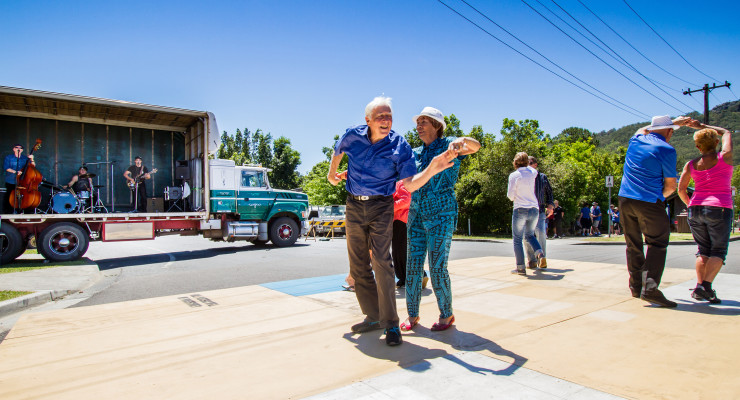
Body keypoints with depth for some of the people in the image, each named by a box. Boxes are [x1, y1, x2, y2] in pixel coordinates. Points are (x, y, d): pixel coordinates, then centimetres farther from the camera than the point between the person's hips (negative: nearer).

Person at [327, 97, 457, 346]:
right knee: (358, 266, 7)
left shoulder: (399, 146, -11)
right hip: (354, 206, 4)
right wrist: (331, 174, 29)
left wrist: (432, 169, -33)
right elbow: (337, 152, 20)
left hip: (381, 207, -4)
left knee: (381, 262, -16)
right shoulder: (352, 136, -4)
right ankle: (373, 317, 22)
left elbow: (410, 185, -17)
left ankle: (391, 324, -4)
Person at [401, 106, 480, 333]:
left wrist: (461, 141, -44)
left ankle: (446, 315, 15)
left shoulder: (448, 145, -1)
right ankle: (412, 315, 16)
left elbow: (475, 146, -19)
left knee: (437, 267, -5)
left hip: (441, 215, -5)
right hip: (416, 214, 5)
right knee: (413, 265, 3)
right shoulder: (416, 153, 14)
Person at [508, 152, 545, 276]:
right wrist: (526, 163, 47)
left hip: (520, 210, -5)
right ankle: (539, 252, -3)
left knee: (517, 239, 2)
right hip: (534, 209, 5)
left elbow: (511, 195, -9)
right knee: (529, 235, 23)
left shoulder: (514, 175, -7)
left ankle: (521, 267, -2)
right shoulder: (532, 173, 7)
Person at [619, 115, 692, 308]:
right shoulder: (666, 149, -4)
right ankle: (650, 288, -14)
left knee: (633, 244, 12)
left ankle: (636, 286, 18)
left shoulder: (636, 140, 12)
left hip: (625, 198, 6)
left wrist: (674, 122, 46)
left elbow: (643, 129, 39)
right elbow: (671, 185, -2)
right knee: (657, 244, -3)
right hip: (649, 203, -6)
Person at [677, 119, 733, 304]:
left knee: (703, 250, 12)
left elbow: (681, 189, 3)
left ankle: (699, 285, 3)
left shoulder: (691, 164, 4)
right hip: (719, 208, -3)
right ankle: (706, 286, -14)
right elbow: (726, 132, 17)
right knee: (718, 251, 2)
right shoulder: (725, 156, -2)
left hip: (696, 210, 3)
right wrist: (701, 126, 21)